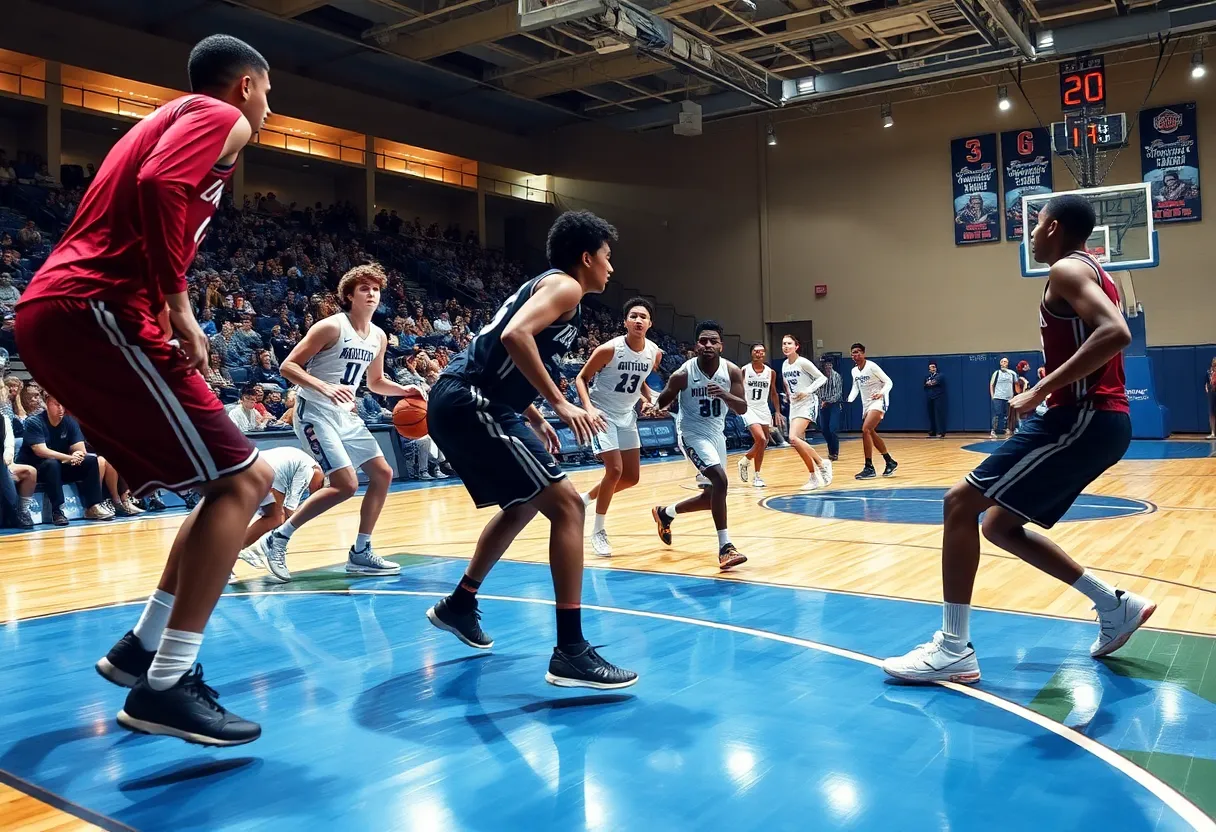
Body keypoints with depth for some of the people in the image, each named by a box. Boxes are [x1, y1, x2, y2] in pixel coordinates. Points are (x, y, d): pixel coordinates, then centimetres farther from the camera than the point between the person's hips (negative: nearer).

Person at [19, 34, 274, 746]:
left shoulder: (175, 118, 30)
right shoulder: (222, 116, 0)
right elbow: (160, 185, -20)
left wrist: (167, 315, 18)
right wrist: (178, 305, -19)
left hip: (57, 313, 10)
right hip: (95, 310, -10)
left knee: (229, 480, 13)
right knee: (243, 480, -11)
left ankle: (143, 648, 18)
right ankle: (164, 686, -9)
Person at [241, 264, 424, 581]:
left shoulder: (379, 336, 8)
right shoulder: (331, 327, -15)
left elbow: (376, 382, 22)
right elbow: (288, 366, -18)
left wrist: (405, 390, 4)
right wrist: (325, 388, -32)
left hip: (346, 415, 8)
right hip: (315, 413, -8)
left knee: (382, 474, 6)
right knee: (346, 485, -18)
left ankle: (361, 553, 15)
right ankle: (276, 539, -6)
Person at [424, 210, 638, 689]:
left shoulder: (543, 284, 24)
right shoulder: (565, 285, -5)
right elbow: (515, 335, -25)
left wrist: (533, 420, 25)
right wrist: (559, 404, -23)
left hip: (461, 401, 10)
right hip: (472, 404, -10)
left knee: (524, 504, 26)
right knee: (566, 505, -11)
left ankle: (459, 605, 39)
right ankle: (570, 651, -11)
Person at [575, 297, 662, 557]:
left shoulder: (654, 353, -5)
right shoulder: (609, 349, -22)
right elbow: (581, 378, -13)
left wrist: (648, 400, -4)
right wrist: (589, 407, -27)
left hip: (627, 416, 6)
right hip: (602, 415, -6)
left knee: (632, 477, 6)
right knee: (615, 470, -17)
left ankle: (585, 499, 29)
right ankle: (598, 531, 1)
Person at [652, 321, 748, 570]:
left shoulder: (732, 371, -10)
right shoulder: (683, 374, -19)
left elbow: (743, 408, -16)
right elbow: (660, 404, -5)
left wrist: (724, 395, -33)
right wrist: (657, 408, -25)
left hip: (717, 434, 6)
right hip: (693, 434, -6)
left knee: (712, 495, 14)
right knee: (720, 481, -26)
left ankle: (665, 513, 38)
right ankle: (725, 547, -22)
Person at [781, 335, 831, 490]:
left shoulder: (803, 362, -12)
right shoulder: (785, 365, 9)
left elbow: (822, 378, -11)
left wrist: (807, 391, -20)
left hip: (807, 403, -8)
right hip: (794, 405, 8)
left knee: (793, 438, -24)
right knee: (799, 442, 4)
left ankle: (821, 463, -8)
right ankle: (814, 476, 17)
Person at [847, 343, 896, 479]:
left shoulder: (872, 366, -13)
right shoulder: (854, 371, 8)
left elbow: (888, 382, -12)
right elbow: (855, 388, 18)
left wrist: (881, 393, -30)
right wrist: (849, 400, 1)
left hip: (878, 402, -9)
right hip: (866, 404, 9)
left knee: (865, 430, -23)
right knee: (871, 433, 17)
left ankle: (869, 468, -19)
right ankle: (890, 462, 34)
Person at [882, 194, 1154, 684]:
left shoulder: (1067, 270, -9)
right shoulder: (1091, 274, 22)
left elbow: (1116, 333, -26)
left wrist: (1041, 390, -25)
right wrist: (1052, 389, 23)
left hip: (1084, 419, -10)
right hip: (1098, 420, 10)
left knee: (961, 503, -13)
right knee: (1000, 525, 15)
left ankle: (954, 649, -12)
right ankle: (1116, 606, 20)